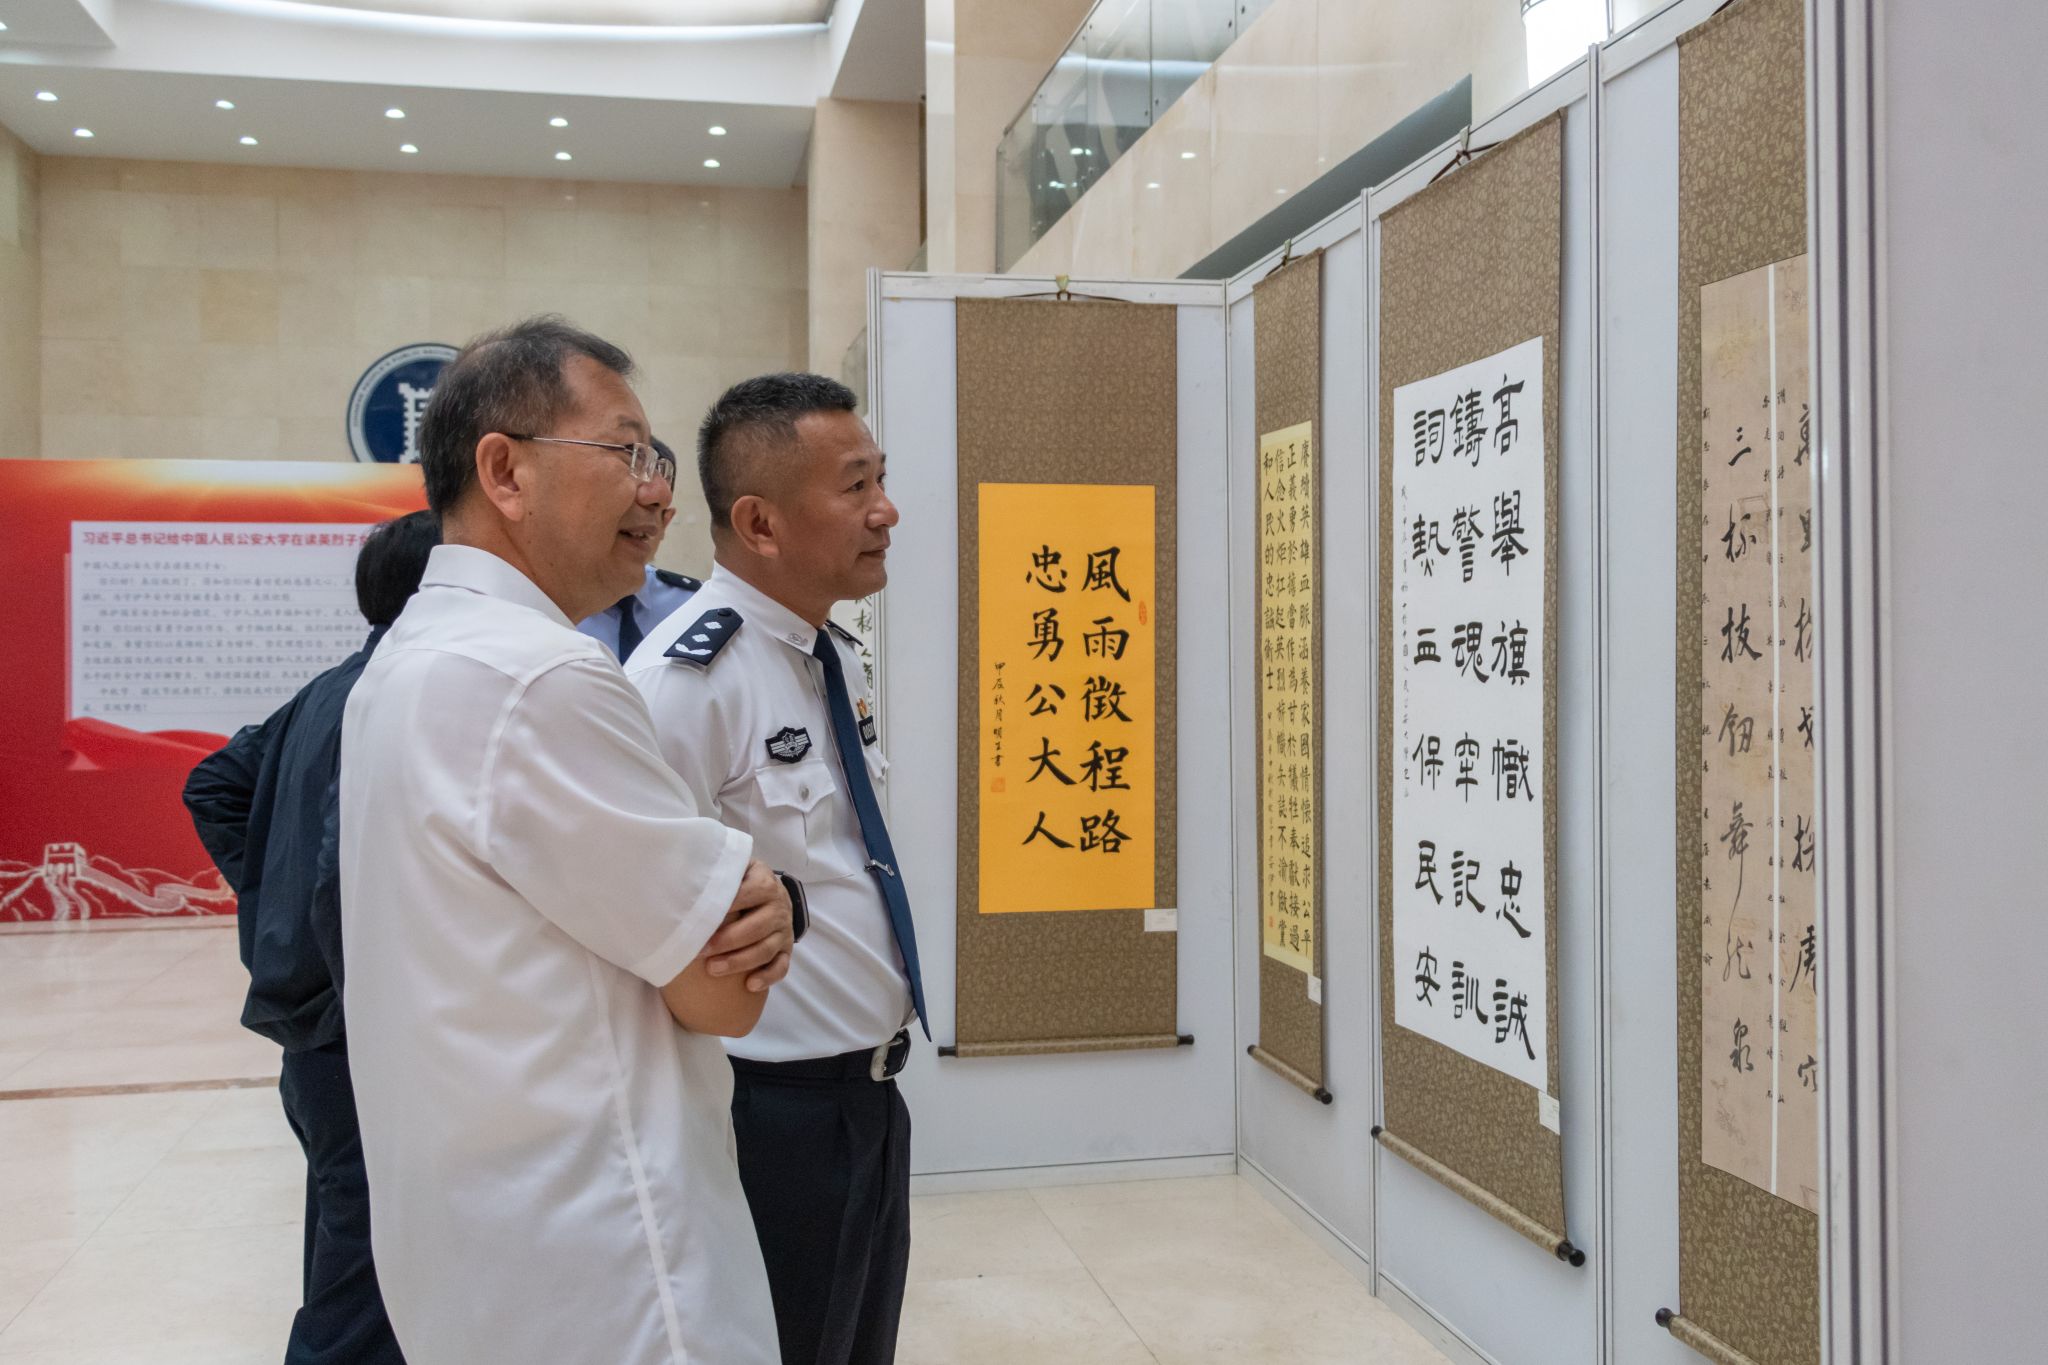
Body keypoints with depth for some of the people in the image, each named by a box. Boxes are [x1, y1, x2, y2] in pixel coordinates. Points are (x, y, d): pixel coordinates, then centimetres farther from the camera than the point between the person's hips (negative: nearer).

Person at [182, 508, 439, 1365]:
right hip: (365, 1041, -9)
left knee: (344, 1278, 24)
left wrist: (269, 892, 14)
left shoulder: (331, 691, 10)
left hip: (319, 1033, 9)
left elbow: (212, 786, 20)